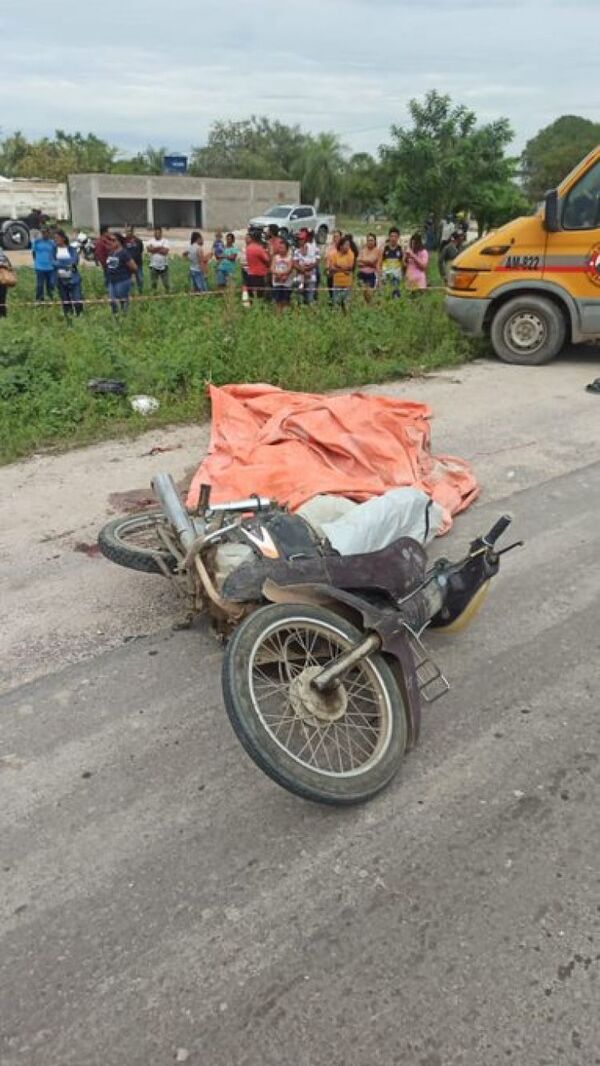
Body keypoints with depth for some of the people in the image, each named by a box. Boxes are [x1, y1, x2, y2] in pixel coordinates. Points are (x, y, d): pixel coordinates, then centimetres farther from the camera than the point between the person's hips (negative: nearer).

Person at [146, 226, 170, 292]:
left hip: (164, 266, -1)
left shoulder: (165, 241, -1)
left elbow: (165, 251, -16)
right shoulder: (150, 241, 4)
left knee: (166, 283, 3)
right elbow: (149, 249, -16)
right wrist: (160, 248, -15)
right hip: (153, 266, 1)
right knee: (153, 283, 8)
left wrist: (154, 249, -11)